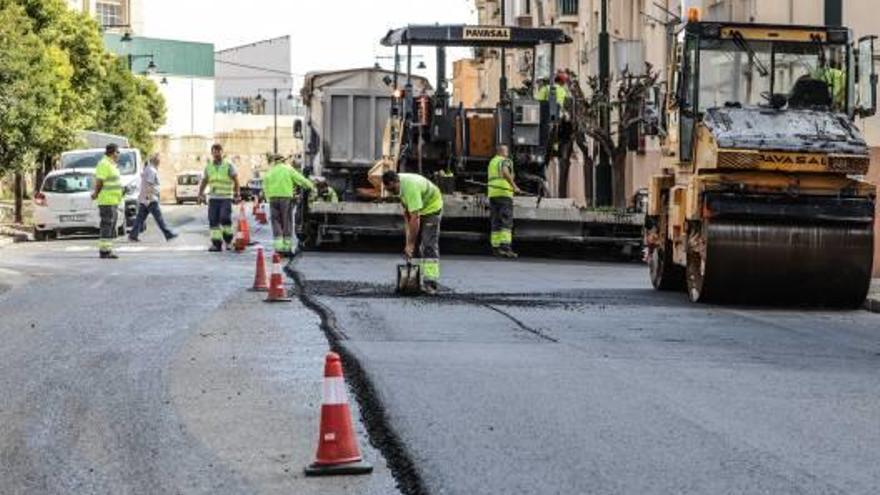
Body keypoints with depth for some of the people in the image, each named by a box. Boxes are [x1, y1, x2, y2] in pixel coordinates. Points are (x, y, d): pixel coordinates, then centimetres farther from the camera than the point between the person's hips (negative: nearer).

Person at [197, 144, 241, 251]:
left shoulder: (228, 166, 1)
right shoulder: (208, 167, 12)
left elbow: (236, 181, -2)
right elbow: (204, 182, 16)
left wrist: (237, 194, -12)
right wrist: (200, 194, 4)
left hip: (226, 198, -4)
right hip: (213, 198, 4)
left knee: (224, 218, -17)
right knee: (213, 221, -2)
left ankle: (228, 241, 0)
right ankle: (216, 244, 1)